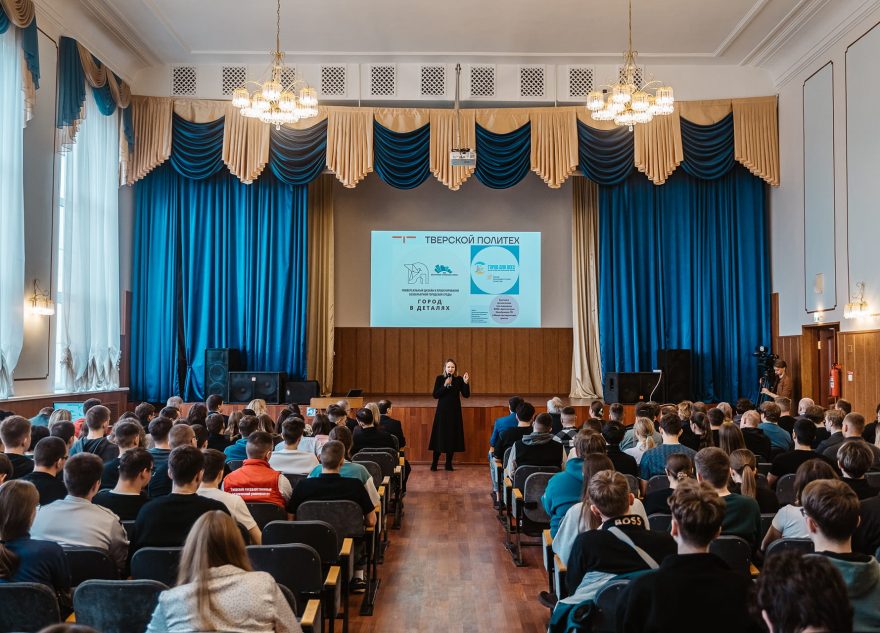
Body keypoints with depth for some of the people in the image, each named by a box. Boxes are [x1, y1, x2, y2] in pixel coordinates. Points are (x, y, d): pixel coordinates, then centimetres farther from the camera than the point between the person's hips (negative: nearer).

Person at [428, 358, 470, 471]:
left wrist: (466, 383, -17)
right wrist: (445, 385, -17)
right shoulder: (440, 378, -1)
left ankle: (448, 464, 14)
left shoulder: (459, 379, 2)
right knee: (440, 437, -1)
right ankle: (434, 464, 8)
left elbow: (466, 395, -4)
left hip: (455, 412, 2)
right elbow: (435, 395, -8)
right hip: (442, 411, -2)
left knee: (453, 437, 3)